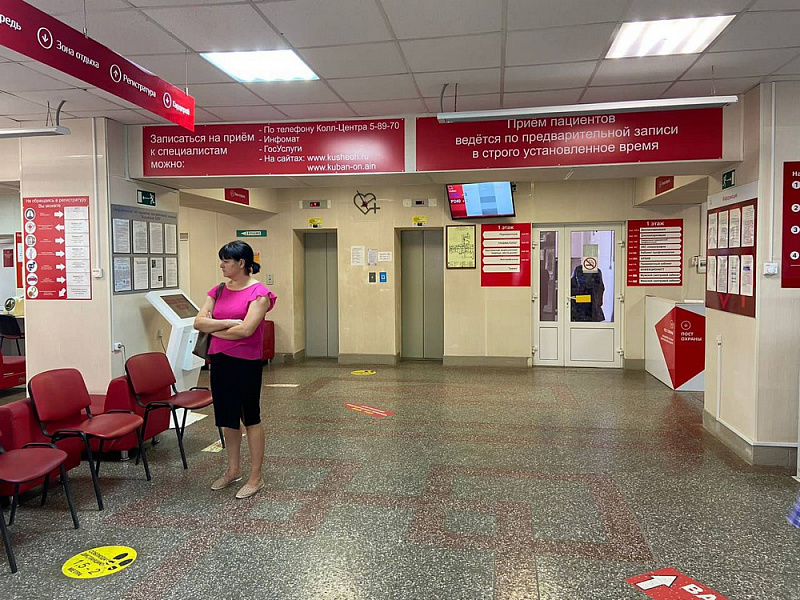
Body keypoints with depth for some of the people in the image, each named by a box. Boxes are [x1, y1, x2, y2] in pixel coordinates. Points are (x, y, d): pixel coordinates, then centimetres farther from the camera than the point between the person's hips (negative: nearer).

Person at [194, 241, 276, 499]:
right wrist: (229, 323, -15)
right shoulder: (218, 291, 8)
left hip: (245, 362, -6)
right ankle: (232, 470, 33)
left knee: (250, 418, 5)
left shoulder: (258, 292, -11)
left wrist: (214, 330, -7)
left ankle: (256, 477, 18)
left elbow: (246, 330, -21)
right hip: (219, 360, 6)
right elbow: (199, 322, -1)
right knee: (227, 417, 16)